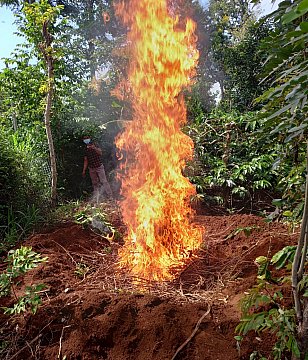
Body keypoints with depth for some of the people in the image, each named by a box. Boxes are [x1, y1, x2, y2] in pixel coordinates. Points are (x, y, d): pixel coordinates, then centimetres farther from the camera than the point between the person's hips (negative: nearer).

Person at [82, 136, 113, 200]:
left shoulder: (96, 146, -5)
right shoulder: (86, 150, 6)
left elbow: (100, 153, -25)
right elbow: (86, 160, 12)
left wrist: (94, 148, -43)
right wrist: (84, 170, 10)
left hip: (99, 167, -4)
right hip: (91, 169, 4)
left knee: (104, 181, -8)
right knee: (95, 183, 9)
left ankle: (110, 196, -6)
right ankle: (96, 197, 14)